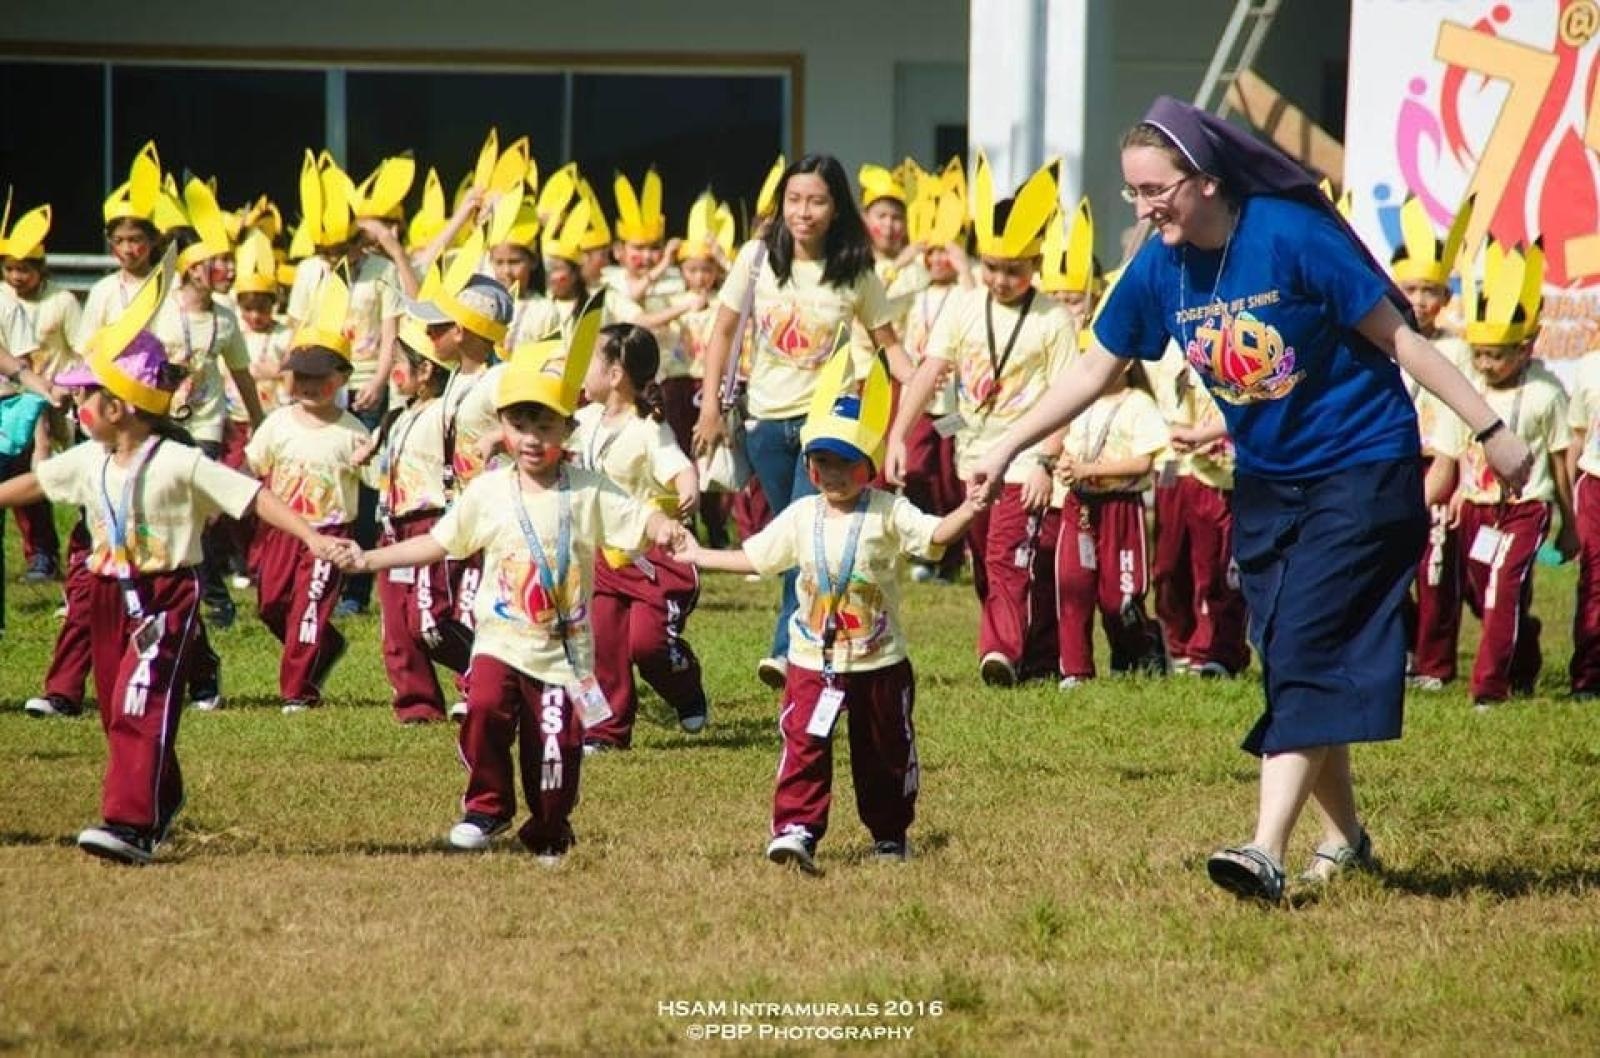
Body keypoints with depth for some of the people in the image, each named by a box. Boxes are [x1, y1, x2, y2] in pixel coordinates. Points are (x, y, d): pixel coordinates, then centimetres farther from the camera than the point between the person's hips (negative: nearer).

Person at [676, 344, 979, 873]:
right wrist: (697, 556, 20)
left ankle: (890, 834, 25)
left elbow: (934, 534, -21)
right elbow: (754, 557, 15)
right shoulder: (801, 517, 4)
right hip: (813, 659, 2)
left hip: (880, 661, -2)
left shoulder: (888, 513, -7)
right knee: (803, 744, -12)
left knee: (885, 751, 10)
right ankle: (795, 828, -15)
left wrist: (967, 512, -40)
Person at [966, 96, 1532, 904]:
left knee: (1303, 655, -15)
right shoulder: (1159, 269, -3)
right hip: (1267, 482, 6)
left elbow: (1397, 336, -15)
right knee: (1294, 666, 8)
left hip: (1361, 472, -6)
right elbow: (1095, 369, 10)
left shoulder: (1290, 239, -20)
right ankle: (1344, 838, 24)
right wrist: (1006, 448, 6)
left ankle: (1267, 853, -23)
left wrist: (1489, 429, -13)